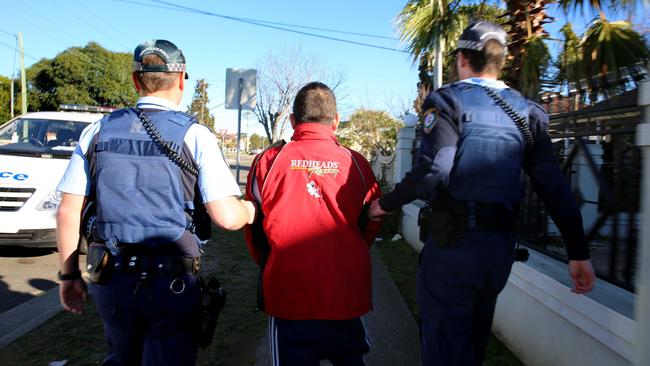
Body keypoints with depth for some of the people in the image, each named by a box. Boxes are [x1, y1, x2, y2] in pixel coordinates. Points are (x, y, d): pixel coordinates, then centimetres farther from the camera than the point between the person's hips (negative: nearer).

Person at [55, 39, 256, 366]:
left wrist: (69, 275, 14)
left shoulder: (98, 131, 2)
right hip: (172, 282, -4)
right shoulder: (194, 135, -9)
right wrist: (251, 210, 7)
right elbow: (227, 217, -15)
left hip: (109, 278, 4)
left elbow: (67, 212, 3)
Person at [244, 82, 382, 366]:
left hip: (287, 295, 0)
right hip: (347, 296, 1)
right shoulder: (356, 164, -5)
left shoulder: (268, 161, -7)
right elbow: (371, 226, 7)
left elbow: (253, 229, 4)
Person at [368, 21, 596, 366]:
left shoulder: (448, 100, -7)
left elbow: (432, 170, -22)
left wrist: (385, 204, -6)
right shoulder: (525, 111, 8)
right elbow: (555, 186, 3)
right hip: (501, 246, 6)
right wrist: (578, 252, 6)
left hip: (454, 241, -6)